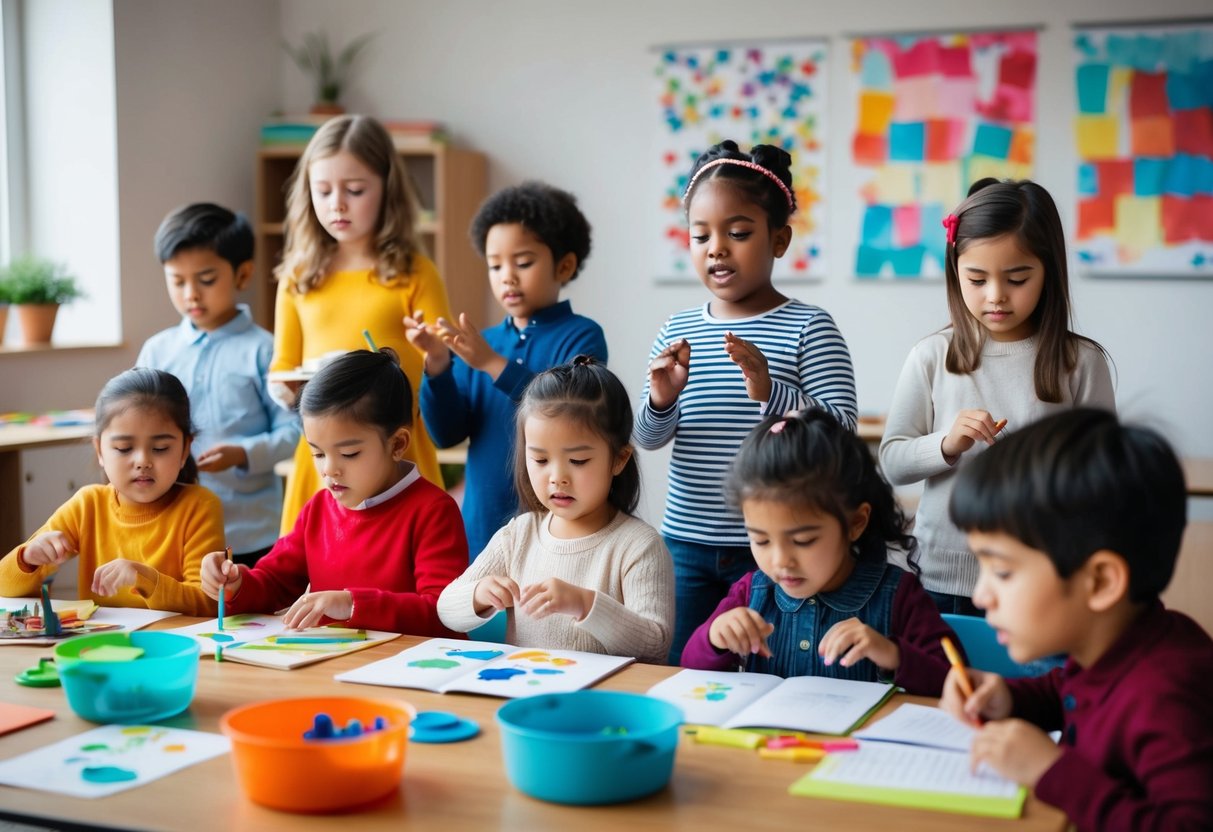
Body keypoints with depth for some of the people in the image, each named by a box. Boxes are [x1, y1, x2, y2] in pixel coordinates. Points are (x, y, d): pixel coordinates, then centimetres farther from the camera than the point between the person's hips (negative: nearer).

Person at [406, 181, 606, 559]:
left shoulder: (582, 336, -3)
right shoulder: (481, 343, 10)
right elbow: (448, 433, 3)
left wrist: (493, 363, -26)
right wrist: (437, 364, -13)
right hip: (482, 526, 5)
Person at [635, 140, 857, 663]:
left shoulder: (808, 328, -7)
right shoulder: (678, 332, 6)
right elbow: (648, 439, 5)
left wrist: (771, 394, -31)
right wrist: (660, 401, -17)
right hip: (687, 546, 4)